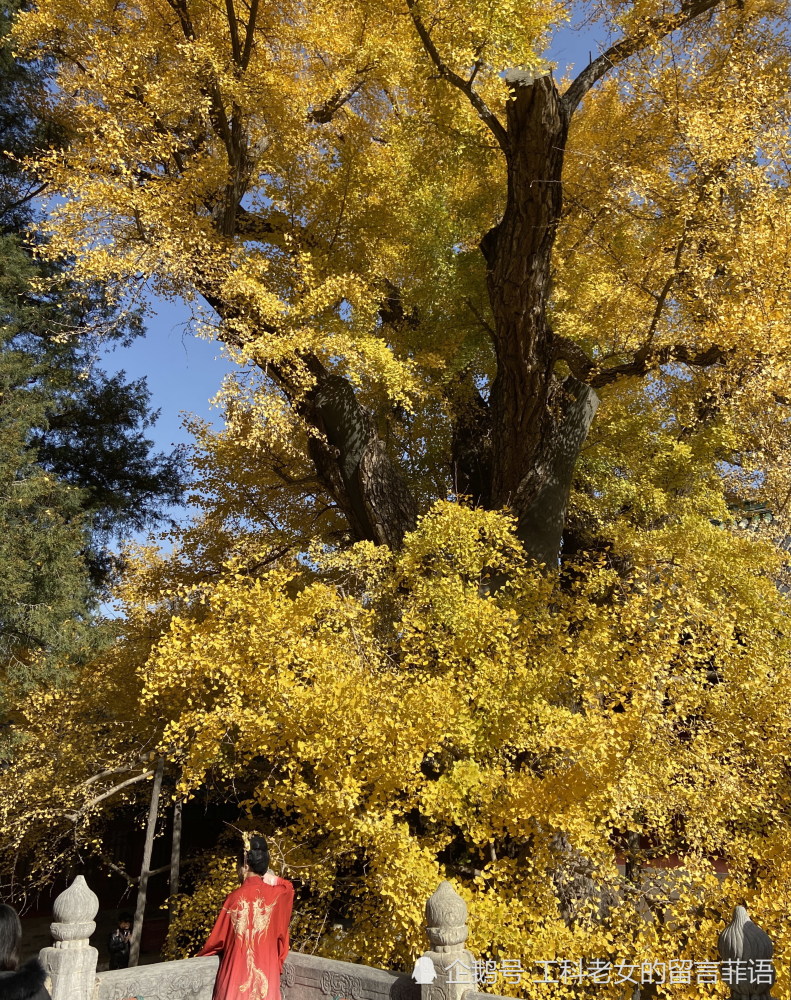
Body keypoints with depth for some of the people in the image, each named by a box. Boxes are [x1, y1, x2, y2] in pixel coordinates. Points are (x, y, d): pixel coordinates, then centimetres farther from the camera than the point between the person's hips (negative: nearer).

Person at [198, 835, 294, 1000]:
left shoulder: (236, 897, -12)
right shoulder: (276, 894, -4)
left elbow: (219, 936, 0)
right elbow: (288, 886, 22)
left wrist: (202, 954, 17)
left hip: (238, 970, -3)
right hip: (267, 970, 3)